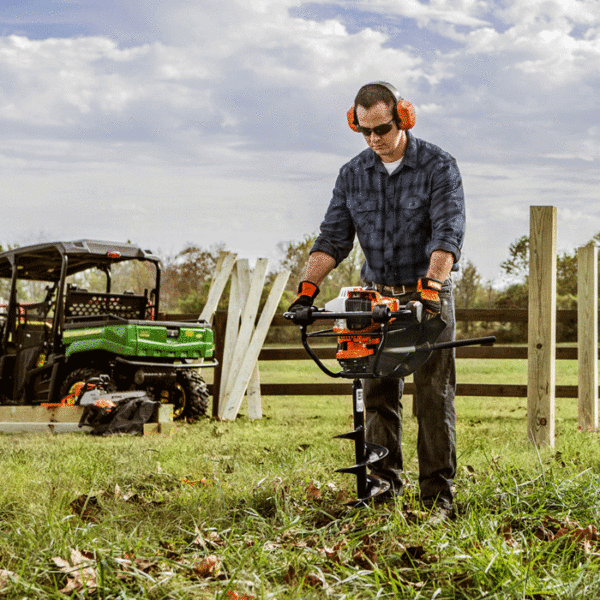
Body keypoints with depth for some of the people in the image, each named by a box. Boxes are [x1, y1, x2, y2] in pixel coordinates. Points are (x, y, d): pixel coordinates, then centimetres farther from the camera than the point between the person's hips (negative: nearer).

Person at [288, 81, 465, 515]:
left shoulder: (439, 167, -8)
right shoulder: (352, 175, 6)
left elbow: (448, 233, -19)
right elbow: (333, 237, 3)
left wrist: (430, 285, -34)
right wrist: (309, 286, -12)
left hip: (430, 296, -4)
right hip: (378, 296, 4)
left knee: (434, 394, -5)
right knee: (378, 394, 2)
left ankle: (438, 495, -1)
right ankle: (384, 489, 9)